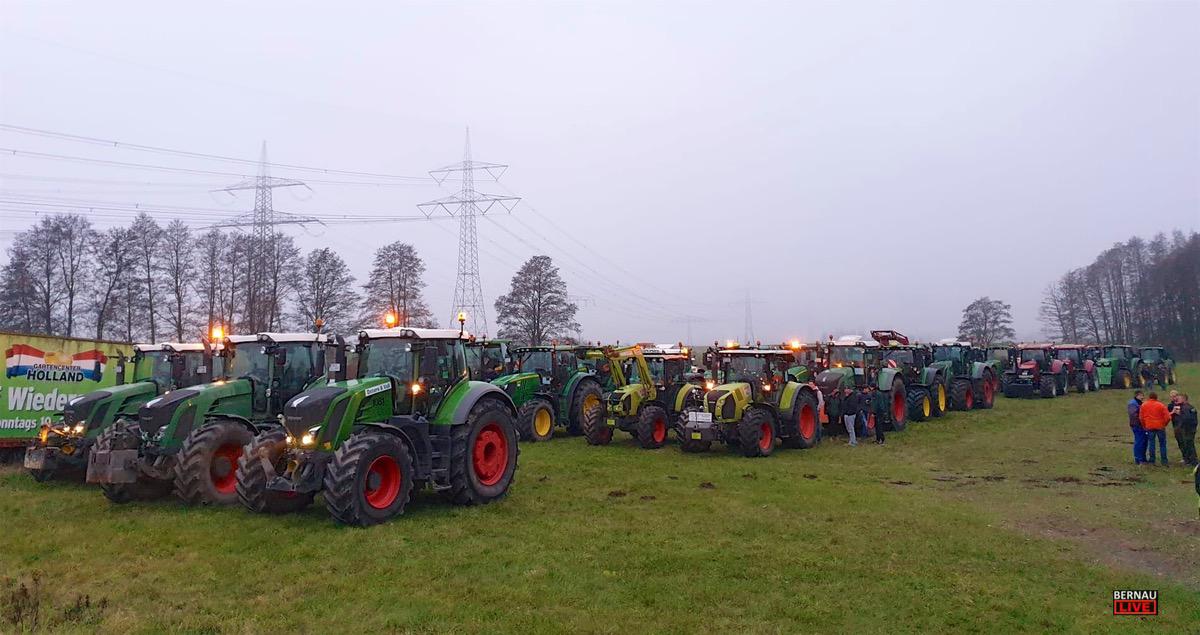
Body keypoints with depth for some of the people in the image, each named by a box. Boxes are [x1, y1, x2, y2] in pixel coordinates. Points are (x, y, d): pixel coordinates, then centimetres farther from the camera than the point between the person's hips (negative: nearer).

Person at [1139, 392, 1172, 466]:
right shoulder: (1161, 405, -6)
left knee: (1151, 443, 9)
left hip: (1149, 427, 2)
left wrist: (1144, 425, 14)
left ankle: (1152, 459, 9)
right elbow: (1167, 417, -7)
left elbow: (1141, 417, 3)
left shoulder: (1144, 405, 0)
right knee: (1162, 443, 7)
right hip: (1160, 426, -2)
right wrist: (1164, 424, 10)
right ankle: (1164, 460, 7)